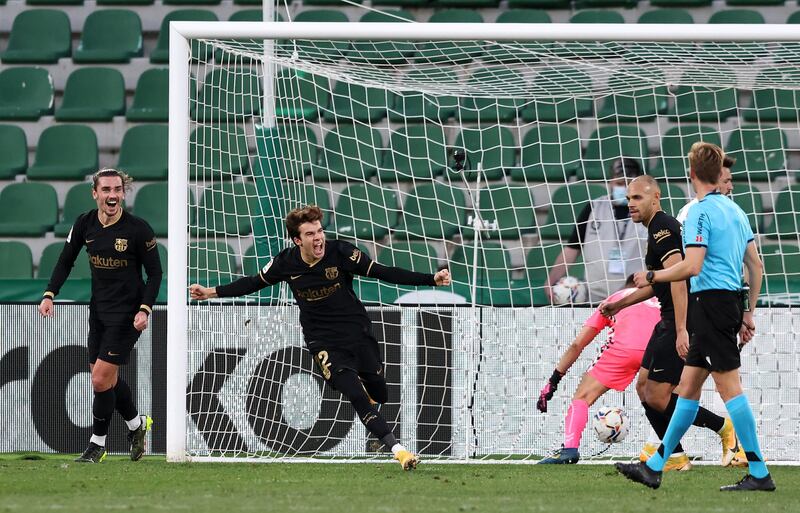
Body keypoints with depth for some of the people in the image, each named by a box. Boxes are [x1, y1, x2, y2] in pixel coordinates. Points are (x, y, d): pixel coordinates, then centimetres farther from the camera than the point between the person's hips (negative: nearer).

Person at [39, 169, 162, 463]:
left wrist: (145, 309, -19)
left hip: (127, 314, -6)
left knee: (101, 379, -10)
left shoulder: (138, 229, -15)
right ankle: (136, 423, 35)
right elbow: (66, 261, 10)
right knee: (107, 378, 10)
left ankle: (97, 444, 4)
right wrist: (50, 295, -3)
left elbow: (154, 273, -8)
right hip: (99, 311, 6)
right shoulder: (85, 224, -1)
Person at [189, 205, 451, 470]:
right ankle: (398, 450, -18)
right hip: (323, 342, -1)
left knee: (379, 395, 7)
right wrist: (213, 292, 8)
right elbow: (255, 282, 9)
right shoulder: (287, 262, -9)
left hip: (358, 331, 1)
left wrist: (431, 279, -19)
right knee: (356, 395, -18)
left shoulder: (340, 252, -14)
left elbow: (383, 272, -12)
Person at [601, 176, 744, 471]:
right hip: (669, 322, 11)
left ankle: (724, 428, 2)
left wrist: (681, 330, -31)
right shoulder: (659, 228, 18)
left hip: (681, 322, -11)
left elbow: (678, 279, -25)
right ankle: (675, 457, 14)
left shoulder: (663, 229, -15)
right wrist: (621, 304, 32)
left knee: (657, 396, -10)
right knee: (644, 386, 11)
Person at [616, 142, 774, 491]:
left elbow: (692, 266, -21)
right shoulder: (735, 210, 14)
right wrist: (748, 312, 20)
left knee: (729, 387, -8)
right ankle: (654, 468, 17)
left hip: (711, 301, -9)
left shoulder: (700, 212, -12)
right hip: (731, 300, 9)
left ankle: (759, 473, -9)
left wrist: (651, 277, -7)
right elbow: (756, 266, 15)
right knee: (688, 387, 12)